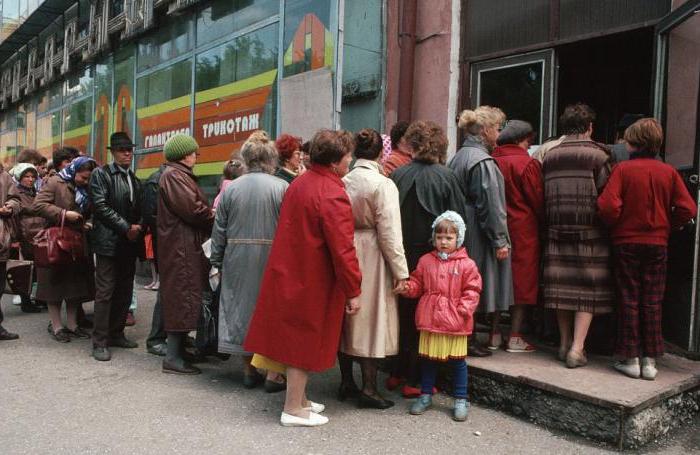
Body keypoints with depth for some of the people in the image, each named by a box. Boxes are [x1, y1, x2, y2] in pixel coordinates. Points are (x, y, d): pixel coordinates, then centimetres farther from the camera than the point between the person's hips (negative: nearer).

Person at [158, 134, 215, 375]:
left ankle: (178, 350, 23)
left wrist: (210, 213, -2)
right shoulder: (173, 176, -12)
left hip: (187, 246, 10)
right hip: (181, 247, -10)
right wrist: (215, 218, -5)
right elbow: (192, 209, -20)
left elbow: (196, 206, 15)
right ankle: (172, 358, 1)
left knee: (183, 298, 14)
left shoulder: (181, 175, 20)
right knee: (182, 297, -6)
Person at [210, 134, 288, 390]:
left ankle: (249, 371, 22)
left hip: (237, 259, 3)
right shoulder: (282, 187, -7)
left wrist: (217, 260, 13)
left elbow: (219, 229, 5)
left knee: (240, 308, 13)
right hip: (272, 258, -2)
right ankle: (273, 373, 10)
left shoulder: (231, 188, 2)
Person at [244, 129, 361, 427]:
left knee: (296, 338, 18)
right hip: (312, 281, -9)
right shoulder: (332, 195, -21)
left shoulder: (299, 183, 8)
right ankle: (294, 410, 15)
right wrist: (353, 291, -16)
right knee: (305, 343, 3)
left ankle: (299, 399, 33)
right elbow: (342, 249, -23)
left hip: (288, 274, 9)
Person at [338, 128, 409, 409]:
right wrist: (400, 270, -8)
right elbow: (389, 232, -14)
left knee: (346, 318, 15)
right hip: (371, 257, -5)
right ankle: (368, 388, 12)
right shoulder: (383, 184, -14)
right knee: (370, 318, 5)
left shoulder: (342, 181, -1)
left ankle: (347, 382, 27)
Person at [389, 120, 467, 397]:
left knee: (403, 314, 16)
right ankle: (414, 380, 13)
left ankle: (396, 374, 27)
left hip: (402, 253, 3)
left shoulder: (398, 175, -3)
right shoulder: (445, 176, -8)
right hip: (430, 254, -3)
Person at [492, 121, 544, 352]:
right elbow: (538, 200, -7)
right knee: (522, 280, 3)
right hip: (523, 230, -5)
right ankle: (515, 337, 8)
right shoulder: (527, 163, -12)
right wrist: (542, 222, 8)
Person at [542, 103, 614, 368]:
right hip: (590, 232, -4)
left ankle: (565, 343, 21)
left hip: (557, 229, 4)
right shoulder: (597, 155, -6)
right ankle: (577, 348, 1)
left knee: (563, 285, 11)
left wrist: (551, 223, 14)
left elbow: (544, 196, 7)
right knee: (589, 287, 3)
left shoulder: (549, 156, 6)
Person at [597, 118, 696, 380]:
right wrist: (667, 227, 10)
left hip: (626, 243, -2)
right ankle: (650, 361, 14)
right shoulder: (668, 172, 0)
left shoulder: (623, 169, -9)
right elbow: (688, 209, -4)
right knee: (652, 302, 9)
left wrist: (614, 226, -1)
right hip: (658, 244, 3)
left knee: (629, 300, 6)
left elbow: (608, 205, -19)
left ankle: (630, 359, 11)